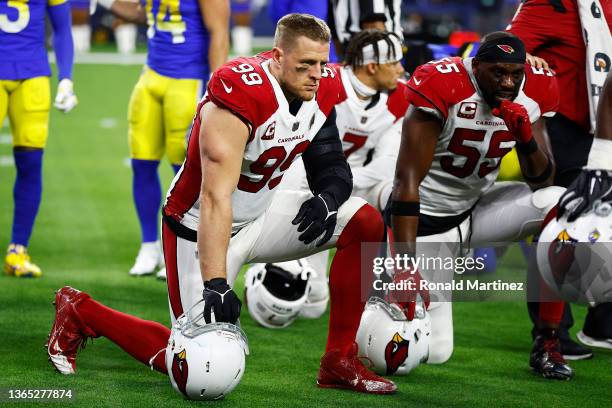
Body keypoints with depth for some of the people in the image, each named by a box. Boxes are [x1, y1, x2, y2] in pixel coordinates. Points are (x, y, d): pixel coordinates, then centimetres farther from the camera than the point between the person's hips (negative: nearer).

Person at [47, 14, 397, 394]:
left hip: (261, 213, 7)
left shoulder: (320, 92, -8)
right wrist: (215, 286, -41)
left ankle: (340, 362, -2)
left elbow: (332, 166, 1)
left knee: (365, 223, -10)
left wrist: (328, 198, -25)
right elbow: (215, 199, -35)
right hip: (200, 228, -7)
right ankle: (81, 313, 15)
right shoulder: (241, 96, -31)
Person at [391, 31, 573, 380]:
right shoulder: (444, 89, -26)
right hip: (428, 219, -5)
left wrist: (526, 136, -26)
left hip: (478, 208, 6)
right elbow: (407, 181, -28)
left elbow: (541, 181, -5)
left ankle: (548, 343, -11)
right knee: (433, 353, -13)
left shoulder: (530, 94, -9)